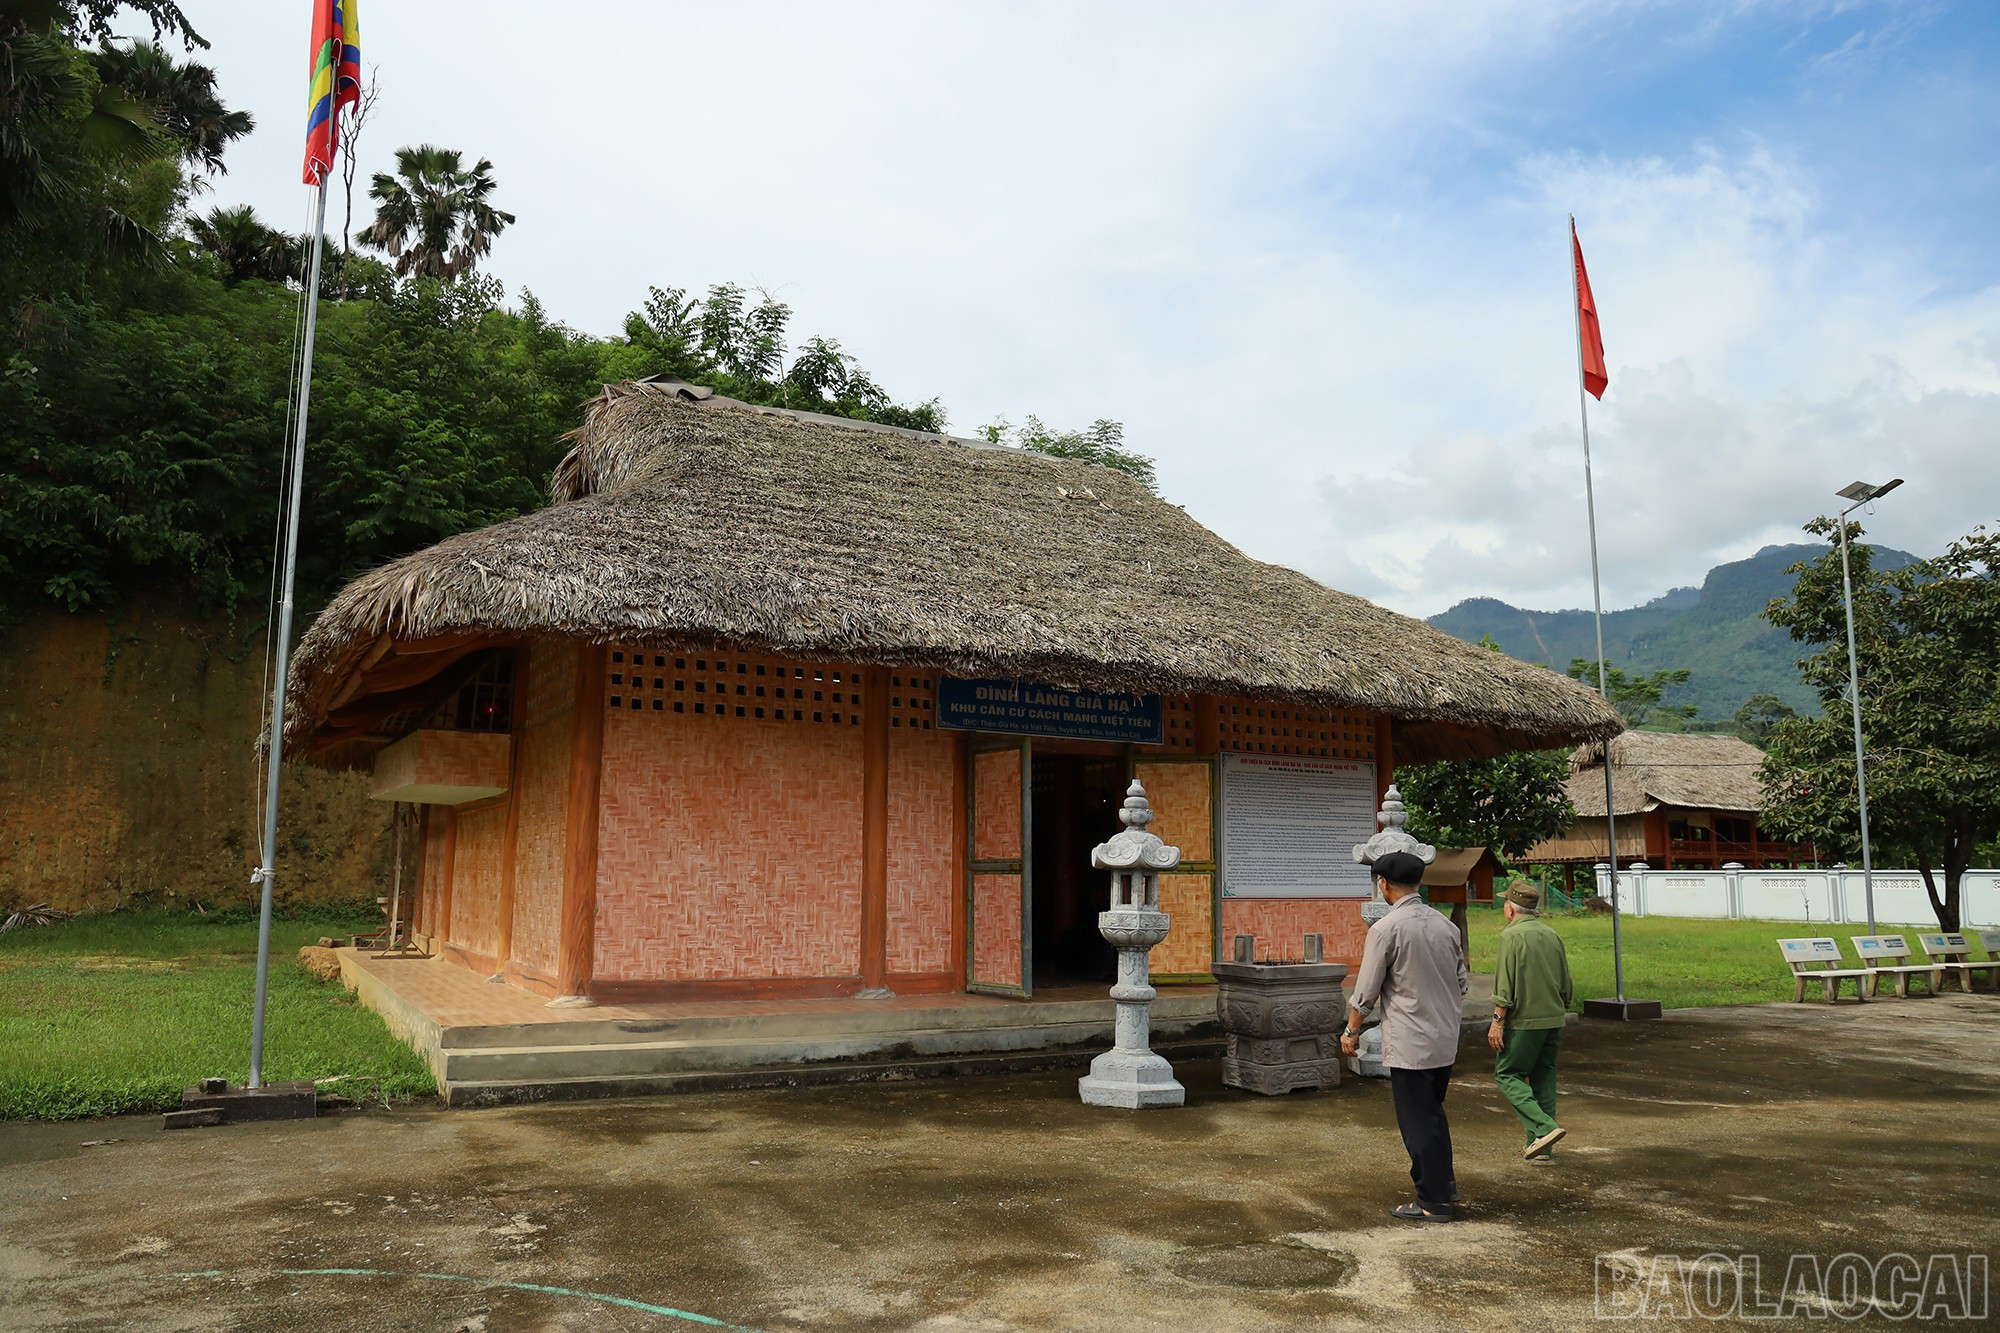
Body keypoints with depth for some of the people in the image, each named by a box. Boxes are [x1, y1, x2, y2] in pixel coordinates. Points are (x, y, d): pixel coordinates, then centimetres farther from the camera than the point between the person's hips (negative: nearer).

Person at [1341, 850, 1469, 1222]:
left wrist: (1351, 1031, 4)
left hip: (1409, 1043, -7)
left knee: (1418, 1121, 4)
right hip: (1446, 1040, 7)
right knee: (1433, 1113, 22)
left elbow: (1366, 990, -10)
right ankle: (1443, 1182, 33)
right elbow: (1461, 981, 12)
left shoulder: (1386, 929, -16)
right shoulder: (1445, 924, 4)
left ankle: (1434, 1202, 12)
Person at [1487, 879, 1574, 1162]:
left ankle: (1545, 1127, -13)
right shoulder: (1552, 935, 10)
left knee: (1507, 1075, 1)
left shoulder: (1512, 935, -11)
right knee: (1544, 1079, 12)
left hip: (1524, 1021, -7)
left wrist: (1497, 1021, -12)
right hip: (1554, 1019, 7)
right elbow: (1566, 985, 15)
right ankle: (1541, 1147, 12)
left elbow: (1505, 985, -16)